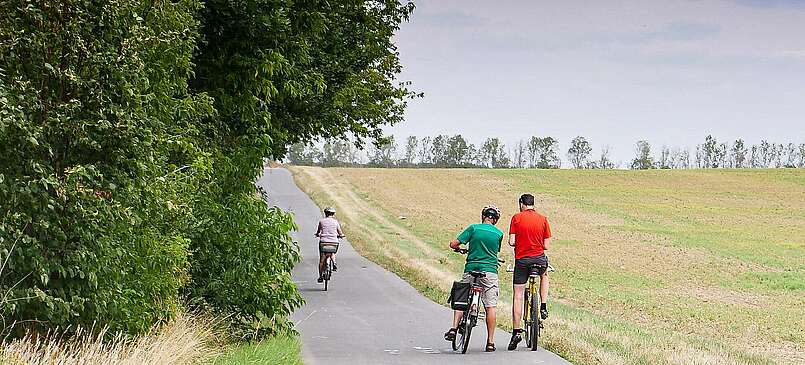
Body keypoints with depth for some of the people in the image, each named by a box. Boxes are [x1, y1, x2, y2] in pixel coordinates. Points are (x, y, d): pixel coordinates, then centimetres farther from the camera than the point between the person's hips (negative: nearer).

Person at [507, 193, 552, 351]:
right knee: (544, 275, 36)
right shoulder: (543, 219, 1)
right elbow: (546, 245, 0)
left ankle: (516, 331, -1)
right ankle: (543, 307, 23)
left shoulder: (517, 218, -4)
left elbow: (511, 242, -9)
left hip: (521, 259, -2)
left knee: (518, 296, 4)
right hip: (539, 258, 2)